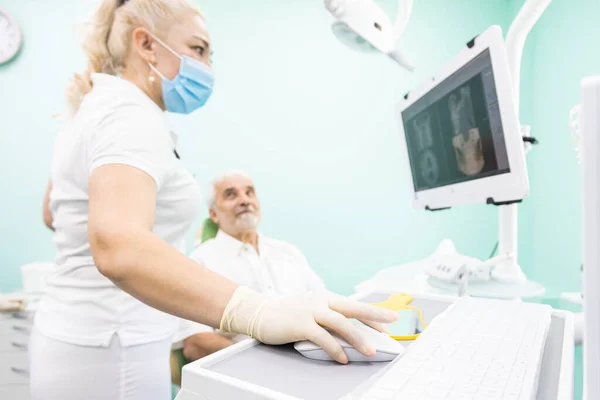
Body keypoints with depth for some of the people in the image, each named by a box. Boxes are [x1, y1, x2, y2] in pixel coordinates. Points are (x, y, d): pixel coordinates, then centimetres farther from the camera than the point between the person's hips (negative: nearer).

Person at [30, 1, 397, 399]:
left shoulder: (100, 108, 10)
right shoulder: (132, 116, -21)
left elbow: (52, 215, 21)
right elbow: (118, 246, -41)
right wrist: (260, 313, -50)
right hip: (109, 355, -10)